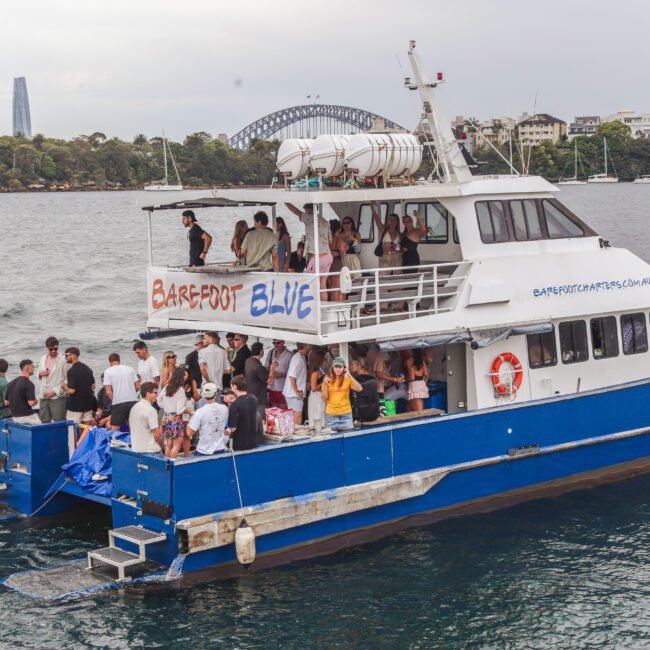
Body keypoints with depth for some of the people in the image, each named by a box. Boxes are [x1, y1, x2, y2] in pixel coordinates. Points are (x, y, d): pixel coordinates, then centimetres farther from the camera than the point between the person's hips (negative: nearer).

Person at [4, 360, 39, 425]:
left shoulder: (10, 383, 7)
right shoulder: (28, 384, -16)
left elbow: (6, 403, 10)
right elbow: (31, 403, -22)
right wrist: (36, 401, -1)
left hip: (15, 417, 8)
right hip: (26, 416, -8)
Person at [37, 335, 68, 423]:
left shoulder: (63, 360, -5)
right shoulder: (42, 359, 13)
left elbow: (67, 380, -8)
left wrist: (55, 391, -14)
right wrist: (40, 374, 1)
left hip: (57, 397, -6)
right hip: (43, 396, 6)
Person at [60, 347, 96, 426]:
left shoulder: (71, 371, -17)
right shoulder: (87, 369, 8)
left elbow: (71, 391, -21)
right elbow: (93, 386, 15)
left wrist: (64, 386, -3)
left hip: (75, 406, -7)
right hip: (88, 404, 7)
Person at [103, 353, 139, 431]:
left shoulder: (108, 372, -2)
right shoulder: (130, 369, 8)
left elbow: (108, 392, -8)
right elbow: (137, 386, 6)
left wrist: (114, 399, 7)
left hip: (118, 403, -4)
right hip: (133, 402, 4)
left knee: (114, 429, 0)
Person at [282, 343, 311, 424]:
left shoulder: (302, 357, 14)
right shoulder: (298, 358, -16)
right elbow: (292, 376, -23)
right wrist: (297, 391, -19)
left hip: (297, 394, 10)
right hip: (295, 395, -10)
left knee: (296, 419, 12)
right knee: (297, 420, -9)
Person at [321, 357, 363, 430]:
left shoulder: (347, 379, 3)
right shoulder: (328, 380, 2)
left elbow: (359, 389, -14)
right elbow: (324, 399, -1)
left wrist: (350, 376, -17)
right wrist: (325, 384, -12)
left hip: (346, 413, 0)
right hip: (331, 414, 0)